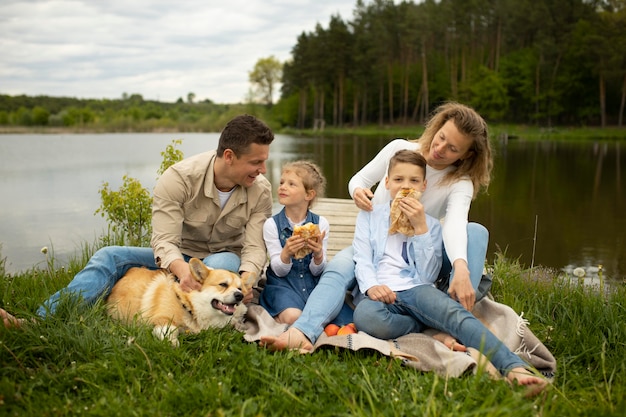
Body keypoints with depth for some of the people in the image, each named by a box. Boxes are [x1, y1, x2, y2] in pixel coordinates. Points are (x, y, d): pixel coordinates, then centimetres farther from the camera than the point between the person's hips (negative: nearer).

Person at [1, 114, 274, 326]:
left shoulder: (261, 190, -14)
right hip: (177, 259, 0)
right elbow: (164, 242, -26)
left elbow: (255, 247, -17)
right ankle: (40, 322, -37)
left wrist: (246, 280, -41)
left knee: (227, 262, -37)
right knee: (110, 256, -23)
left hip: (225, 260, 0)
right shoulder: (178, 178, -19)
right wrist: (182, 269, -49)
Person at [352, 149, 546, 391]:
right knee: (365, 316, -39)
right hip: (380, 293, 0)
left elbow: (427, 276, 5)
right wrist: (370, 286, -17)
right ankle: (435, 332, -21)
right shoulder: (369, 216, 19)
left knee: (454, 313, -35)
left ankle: (513, 367, -49)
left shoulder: (430, 224, 18)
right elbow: (362, 260, 6)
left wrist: (420, 228, -4)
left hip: (415, 290, 1)